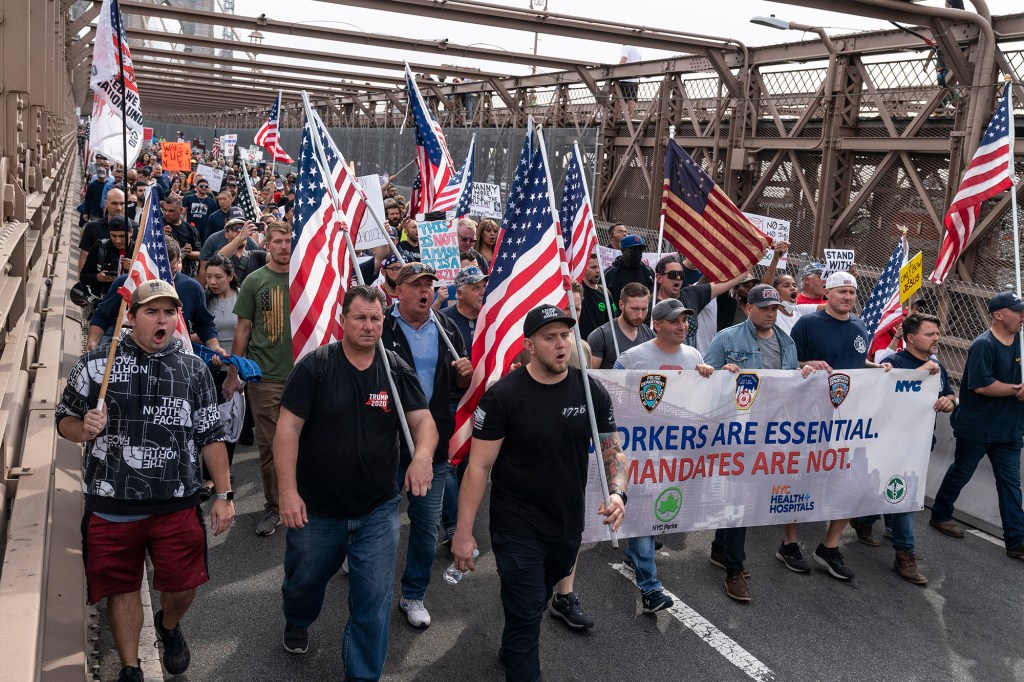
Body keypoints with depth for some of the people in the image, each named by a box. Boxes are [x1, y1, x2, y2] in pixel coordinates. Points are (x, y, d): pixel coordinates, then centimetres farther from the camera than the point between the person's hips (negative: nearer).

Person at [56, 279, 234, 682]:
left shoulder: (194, 370, 2)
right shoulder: (96, 363, -2)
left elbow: (211, 436, 5)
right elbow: (64, 421, 7)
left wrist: (224, 495, 2)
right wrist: (84, 428, -17)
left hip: (177, 504, 1)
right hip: (111, 504, -1)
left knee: (183, 585, 8)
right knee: (122, 589, 11)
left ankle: (168, 626, 43)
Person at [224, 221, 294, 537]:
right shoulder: (254, 281, 3)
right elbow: (243, 329, 4)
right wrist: (233, 374, 2)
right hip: (264, 376, -1)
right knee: (269, 445, 3)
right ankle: (273, 507, 15)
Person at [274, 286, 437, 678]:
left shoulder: (397, 371, -3)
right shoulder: (315, 366, -11)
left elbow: (423, 421, -7)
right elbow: (288, 428, -12)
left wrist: (422, 455, -29)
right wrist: (288, 491, -17)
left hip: (378, 512, 1)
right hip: (315, 509, -1)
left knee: (374, 603, 3)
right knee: (303, 582, 24)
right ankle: (296, 623, 59)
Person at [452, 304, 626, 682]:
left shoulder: (591, 391, -5)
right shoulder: (502, 396, -17)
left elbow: (612, 450, 2)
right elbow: (479, 466, -14)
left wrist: (617, 493, -18)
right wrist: (464, 531, -15)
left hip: (568, 525, 5)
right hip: (517, 527, -5)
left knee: (534, 604, 25)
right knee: (527, 613, -3)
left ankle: (512, 651, 53)